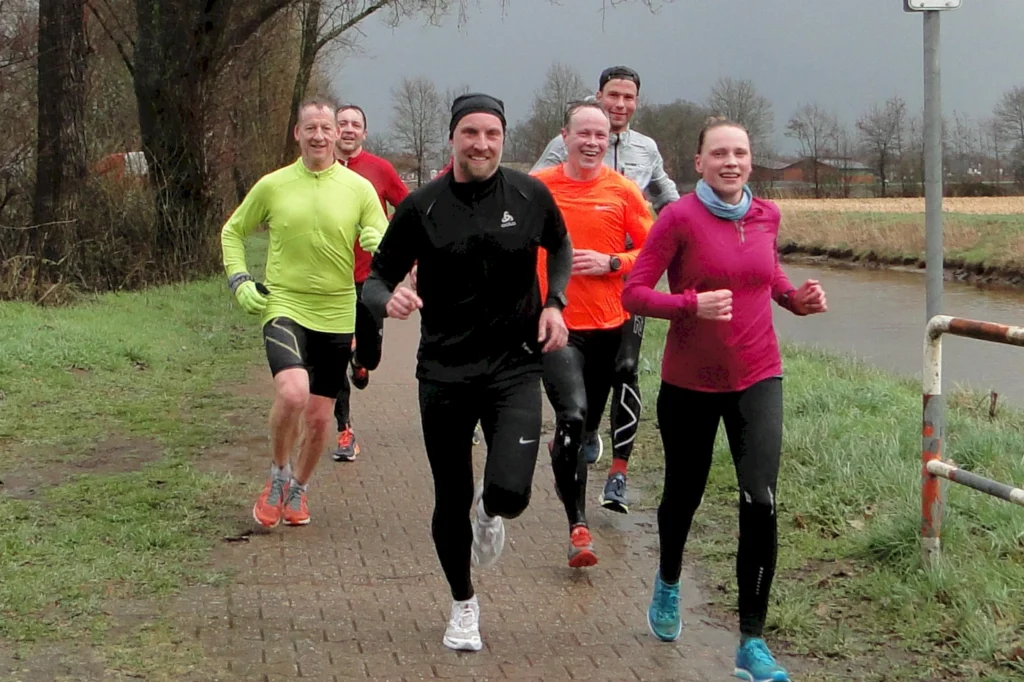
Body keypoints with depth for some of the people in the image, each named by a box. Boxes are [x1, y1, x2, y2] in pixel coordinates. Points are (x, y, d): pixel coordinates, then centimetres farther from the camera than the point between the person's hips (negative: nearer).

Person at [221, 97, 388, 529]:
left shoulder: (359, 188, 1)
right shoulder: (272, 186, 1)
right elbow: (232, 232, 14)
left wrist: (379, 244, -19)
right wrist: (239, 282, 0)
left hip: (336, 315, 2)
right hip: (283, 307, -2)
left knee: (319, 415, 8)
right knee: (292, 392, -25)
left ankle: (297, 488, 34)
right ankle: (277, 476, 1)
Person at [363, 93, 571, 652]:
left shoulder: (530, 196, -2)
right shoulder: (421, 207, -6)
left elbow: (560, 247, 18)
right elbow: (375, 280, 0)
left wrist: (555, 302, 0)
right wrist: (389, 299, -25)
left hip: (514, 366, 0)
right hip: (444, 371, 0)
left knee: (510, 492, -17)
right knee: (451, 501, 9)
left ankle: (491, 511, 23)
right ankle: (463, 605, 34)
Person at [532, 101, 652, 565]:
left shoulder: (623, 192, -1)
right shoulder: (537, 187, -3)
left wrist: (611, 262, -13)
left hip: (608, 325, 3)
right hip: (556, 324, -2)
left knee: (588, 423, 16)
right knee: (573, 415, -21)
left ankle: (563, 457, 52)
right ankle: (578, 525, -13)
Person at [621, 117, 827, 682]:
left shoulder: (765, 215, 2)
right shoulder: (679, 218, -12)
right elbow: (633, 293, -14)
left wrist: (796, 298, 2)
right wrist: (693, 304, -28)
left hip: (757, 377, 2)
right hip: (690, 382, -2)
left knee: (760, 502, -13)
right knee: (683, 493, 16)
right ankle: (668, 582, 50)